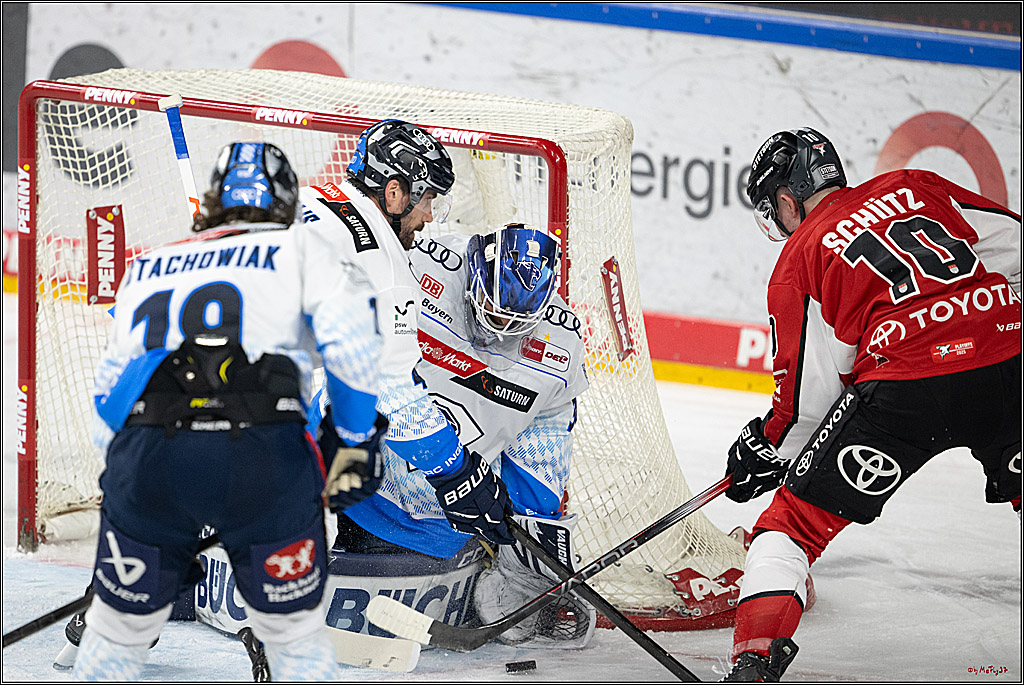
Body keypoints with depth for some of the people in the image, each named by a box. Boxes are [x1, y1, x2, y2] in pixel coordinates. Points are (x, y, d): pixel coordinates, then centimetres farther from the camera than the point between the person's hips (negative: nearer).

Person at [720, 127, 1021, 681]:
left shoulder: (797, 259, 11)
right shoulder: (912, 187, 20)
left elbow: (808, 390, 8)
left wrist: (767, 448, 24)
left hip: (905, 386, -4)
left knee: (796, 516, 7)